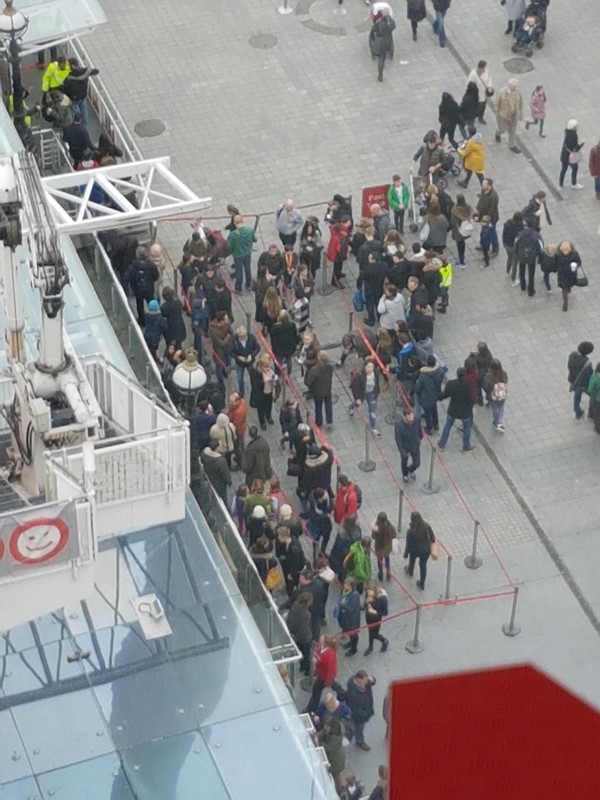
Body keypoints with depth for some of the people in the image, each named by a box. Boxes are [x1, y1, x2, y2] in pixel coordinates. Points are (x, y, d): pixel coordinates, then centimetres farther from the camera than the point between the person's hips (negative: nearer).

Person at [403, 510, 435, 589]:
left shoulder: (410, 531, -32)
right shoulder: (427, 526, -23)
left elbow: (408, 544, -19)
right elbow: (432, 537, -6)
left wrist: (406, 553, -2)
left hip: (415, 551, -2)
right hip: (426, 550, 2)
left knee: (412, 560, 33)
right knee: (423, 565, 24)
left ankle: (410, 571, 65)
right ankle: (422, 584, 39)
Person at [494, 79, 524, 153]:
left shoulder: (518, 91, -16)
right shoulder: (502, 92, -25)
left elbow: (520, 103, -2)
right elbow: (497, 103, -12)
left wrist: (520, 114, 5)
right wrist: (497, 114, -4)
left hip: (514, 115, 3)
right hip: (503, 114, -3)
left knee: (513, 130, 14)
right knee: (503, 129, 12)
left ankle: (512, 145, 31)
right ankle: (497, 134, 48)